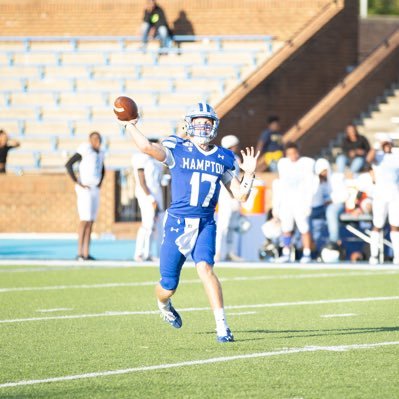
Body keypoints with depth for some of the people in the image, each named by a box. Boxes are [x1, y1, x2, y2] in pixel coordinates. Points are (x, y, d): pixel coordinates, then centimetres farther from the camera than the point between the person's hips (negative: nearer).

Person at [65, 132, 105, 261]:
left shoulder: (100, 153, 13)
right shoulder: (84, 150, -14)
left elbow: (102, 170, 32)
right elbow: (68, 164, -20)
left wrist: (99, 184, 16)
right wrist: (78, 183, -19)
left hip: (94, 190, 9)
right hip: (84, 190, -9)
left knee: (90, 222, 6)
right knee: (85, 220, -13)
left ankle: (86, 253, 7)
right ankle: (79, 253, -11)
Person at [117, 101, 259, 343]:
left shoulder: (223, 159, 8)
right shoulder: (177, 149, -4)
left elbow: (240, 195, 9)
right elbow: (147, 147, -23)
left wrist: (249, 173, -4)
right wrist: (129, 125, -14)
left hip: (206, 225, 1)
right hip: (177, 223, -1)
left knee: (205, 267, -26)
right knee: (169, 285, 8)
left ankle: (222, 325, -26)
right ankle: (164, 305, 46)